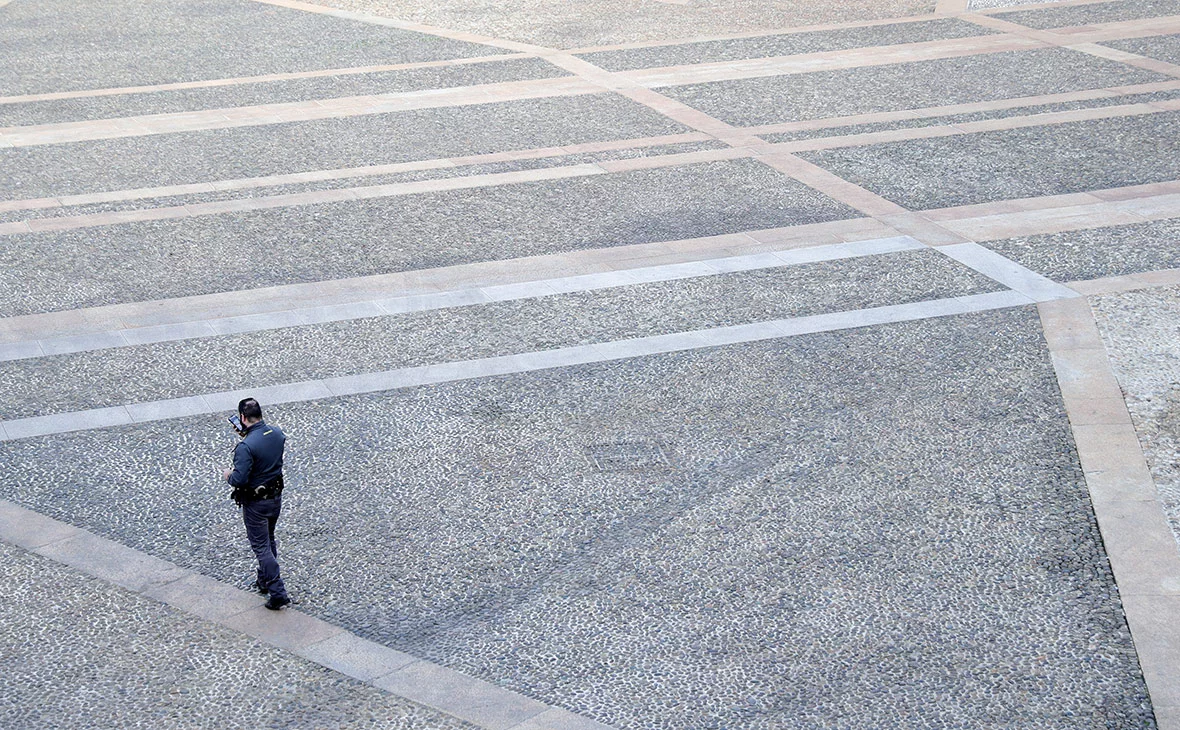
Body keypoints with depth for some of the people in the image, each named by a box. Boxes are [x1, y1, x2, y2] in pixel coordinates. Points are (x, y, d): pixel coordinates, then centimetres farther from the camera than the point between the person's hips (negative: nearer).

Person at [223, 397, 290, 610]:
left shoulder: (246, 446, -29)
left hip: (255, 503, -7)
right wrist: (246, 434, 12)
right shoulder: (277, 433, -6)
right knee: (269, 540, 24)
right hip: (276, 497, 7)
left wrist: (229, 475, -7)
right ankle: (265, 581, 40)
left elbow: (239, 479, -29)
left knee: (261, 547, 4)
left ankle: (277, 592, 3)